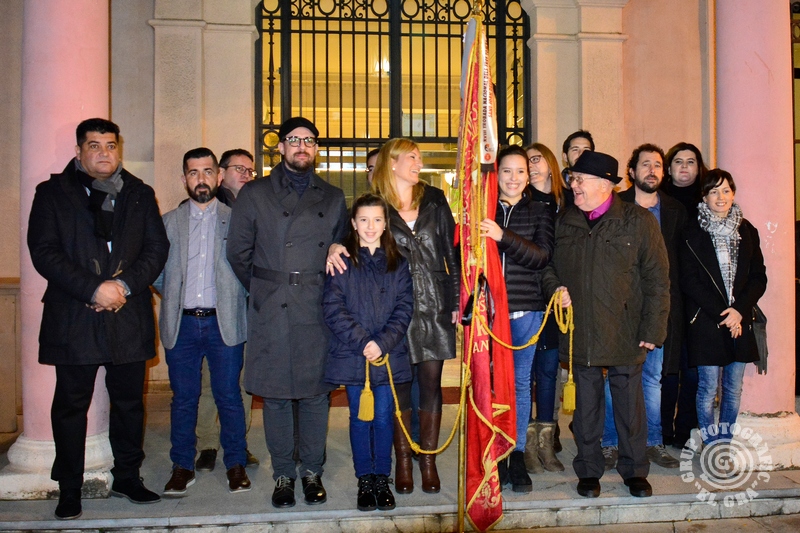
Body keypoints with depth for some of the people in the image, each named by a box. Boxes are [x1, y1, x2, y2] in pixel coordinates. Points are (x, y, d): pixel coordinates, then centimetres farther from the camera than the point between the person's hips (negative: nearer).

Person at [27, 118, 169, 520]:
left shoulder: (140, 194, 12)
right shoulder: (53, 193, 4)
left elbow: (157, 247, 4)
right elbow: (44, 251, -6)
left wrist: (125, 284, -12)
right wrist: (93, 288, -16)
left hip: (129, 317, 2)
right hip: (73, 319, -2)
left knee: (129, 401, 11)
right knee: (71, 405, 5)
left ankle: (127, 477, 26)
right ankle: (69, 490, 18)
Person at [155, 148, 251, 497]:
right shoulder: (169, 222, 10)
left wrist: (237, 298, -1)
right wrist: (174, 297, 4)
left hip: (224, 322, -2)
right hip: (181, 323, 2)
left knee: (229, 397, 3)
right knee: (183, 398, 8)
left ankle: (236, 465, 16)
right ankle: (182, 467, 20)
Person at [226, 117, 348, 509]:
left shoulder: (333, 198, 13)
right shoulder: (254, 194, 7)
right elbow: (238, 252, 8)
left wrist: (327, 290, 9)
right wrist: (263, 290, 9)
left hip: (317, 312, 1)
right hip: (270, 314, -1)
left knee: (315, 394, 5)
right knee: (275, 396, 4)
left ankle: (312, 472, 20)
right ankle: (283, 474, 18)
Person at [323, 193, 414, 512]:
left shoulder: (397, 262, 6)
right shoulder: (342, 261, 0)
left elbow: (404, 307, 0)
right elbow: (333, 309, -6)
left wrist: (383, 343, -13)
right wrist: (362, 342, -15)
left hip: (389, 355, 1)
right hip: (352, 355, -1)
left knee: (384, 419, 6)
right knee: (360, 419, 8)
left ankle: (382, 480, 20)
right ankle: (364, 482, 20)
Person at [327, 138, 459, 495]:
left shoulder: (434, 202, 10)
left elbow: (452, 253, 10)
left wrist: (457, 300, 5)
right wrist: (335, 246, -19)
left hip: (435, 307, 2)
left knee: (431, 381, 4)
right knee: (399, 384, 4)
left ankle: (428, 461, 15)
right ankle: (402, 462, 16)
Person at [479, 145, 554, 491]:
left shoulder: (539, 212, 7)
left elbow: (542, 256, -8)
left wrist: (503, 236, -21)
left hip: (526, 308, 0)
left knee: (520, 381, 6)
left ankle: (517, 457, 16)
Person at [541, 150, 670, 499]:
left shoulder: (638, 221, -2)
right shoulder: (565, 222, 9)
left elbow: (657, 279, -2)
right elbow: (549, 265, 22)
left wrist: (652, 329, -7)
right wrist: (555, 288, -1)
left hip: (624, 334, -3)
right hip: (580, 334, 3)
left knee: (629, 403, 6)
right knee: (586, 403, 10)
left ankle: (634, 470, 22)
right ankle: (588, 470, 23)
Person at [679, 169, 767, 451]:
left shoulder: (747, 231, 10)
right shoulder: (694, 233, 0)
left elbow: (759, 277, 8)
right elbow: (688, 281, -5)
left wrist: (738, 310, -7)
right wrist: (721, 313, -10)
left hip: (740, 320, 3)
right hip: (706, 321, -3)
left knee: (734, 388, 6)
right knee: (708, 388, -3)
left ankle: (727, 443, 16)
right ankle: (711, 444, 7)